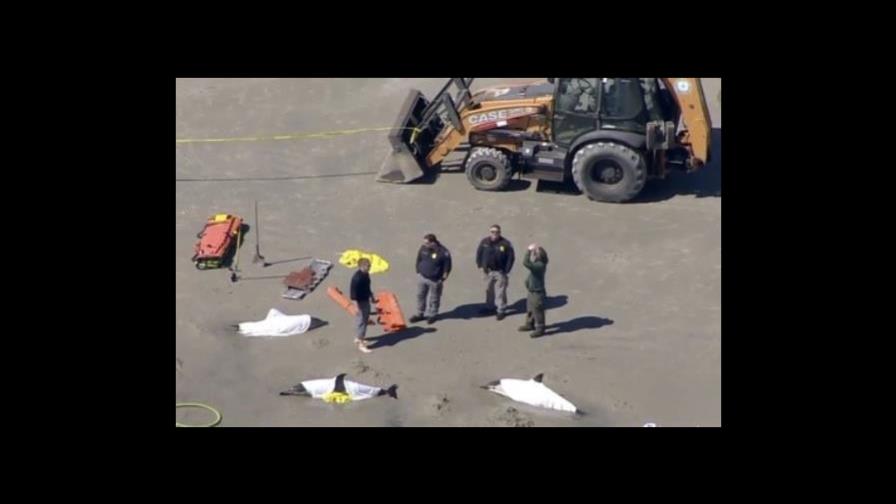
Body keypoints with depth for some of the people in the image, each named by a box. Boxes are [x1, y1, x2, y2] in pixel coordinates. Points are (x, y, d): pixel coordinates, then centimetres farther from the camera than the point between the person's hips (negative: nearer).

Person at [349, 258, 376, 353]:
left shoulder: (366, 274, 4)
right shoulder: (357, 277, -26)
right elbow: (353, 291, -26)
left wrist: (371, 297, 27)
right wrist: (356, 304, -28)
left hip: (366, 300, 10)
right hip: (360, 302, -10)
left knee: (364, 319, 21)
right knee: (361, 321, -6)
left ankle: (358, 338, 38)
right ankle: (361, 344, 0)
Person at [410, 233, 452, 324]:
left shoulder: (443, 252, -24)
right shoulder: (423, 248, -10)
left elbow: (447, 267, -13)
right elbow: (418, 260, 7)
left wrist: (443, 279, -9)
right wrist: (418, 272, 10)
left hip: (435, 280, -5)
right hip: (422, 277, 5)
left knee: (434, 298, 12)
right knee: (420, 296, 17)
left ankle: (432, 315, 32)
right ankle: (420, 314, 34)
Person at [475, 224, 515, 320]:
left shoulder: (505, 243, -16)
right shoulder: (485, 242, -6)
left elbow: (510, 257, -11)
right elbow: (479, 253, 6)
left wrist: (506, 270, -13)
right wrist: (480, 265, 0)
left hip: (500, 271, -4)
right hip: (488, 271, 4)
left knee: (501, 291, 3)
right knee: (488, 289, 19)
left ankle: (501, 310, 16)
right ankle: (490, 307, 39)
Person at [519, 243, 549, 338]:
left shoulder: (540, 265, -29)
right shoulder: (536, 263, 1)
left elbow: (526, 263, -40)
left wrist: (529, 251, -35)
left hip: (537, 292, -10)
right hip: (531, 291, 10)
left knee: (537, 311, 3)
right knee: (530, 310, 25)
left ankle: (540, 329, 15)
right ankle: (530, 324, 41)